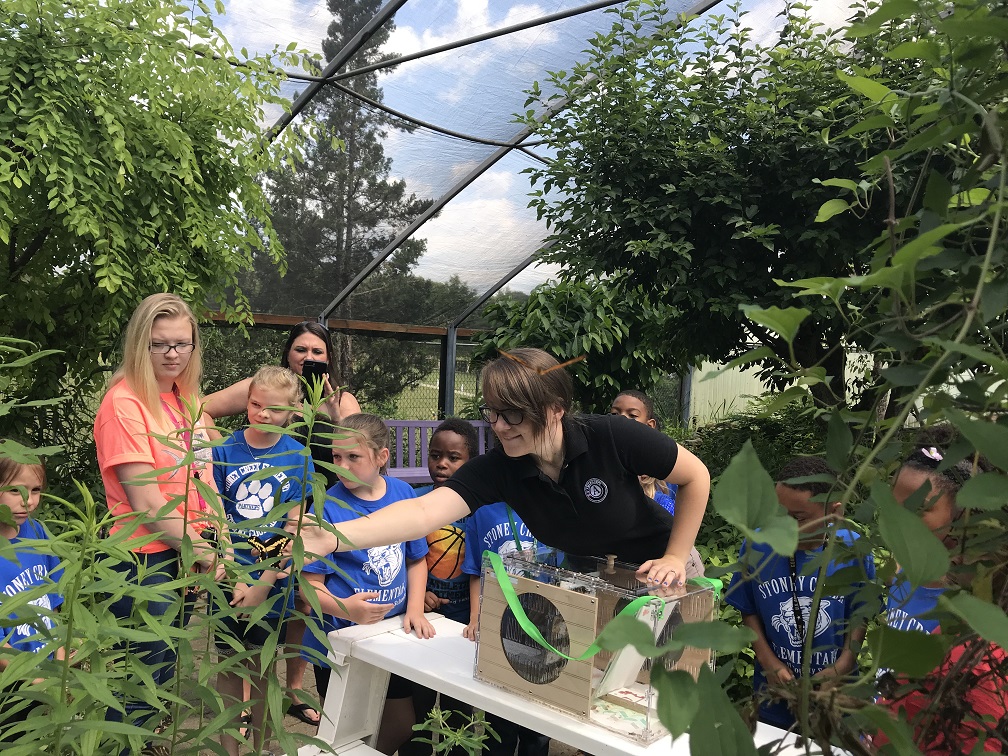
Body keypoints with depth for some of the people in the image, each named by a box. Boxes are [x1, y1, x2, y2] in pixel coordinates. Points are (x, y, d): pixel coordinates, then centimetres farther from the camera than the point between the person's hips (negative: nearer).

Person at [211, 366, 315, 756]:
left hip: (272, 581, 0)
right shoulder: (224, 450, -5)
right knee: (229, 665, 12)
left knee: (262, 669, 13)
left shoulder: (299, 458, -6)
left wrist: (262, 584, -13)